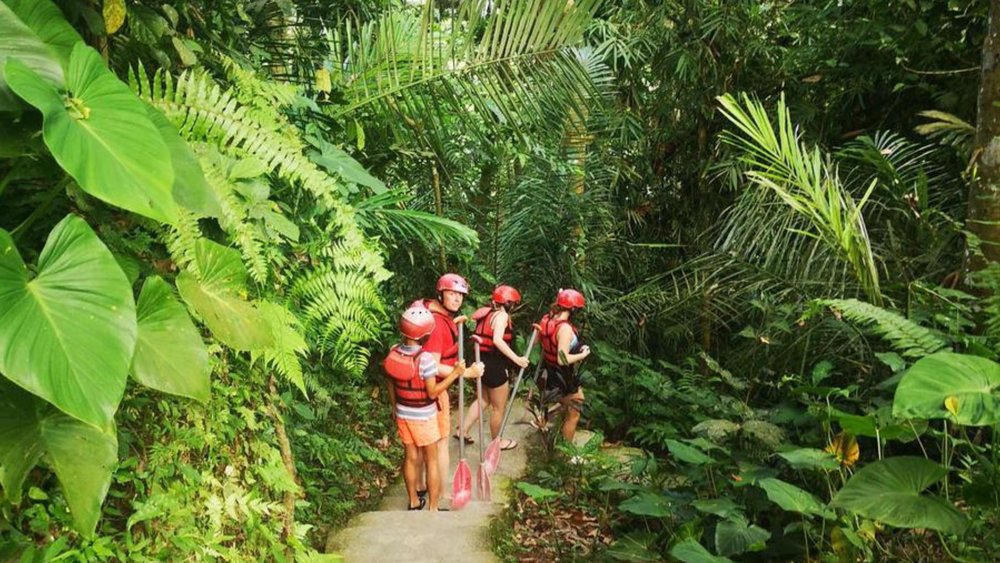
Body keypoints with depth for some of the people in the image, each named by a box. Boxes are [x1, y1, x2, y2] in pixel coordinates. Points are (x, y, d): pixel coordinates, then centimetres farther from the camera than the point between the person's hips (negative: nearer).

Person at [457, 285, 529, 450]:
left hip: (483, 361, 9)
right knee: (499, 407, 10)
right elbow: (497, 340, -31)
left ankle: (463, 431, 27)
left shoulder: (488, 313, 9)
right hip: (495, 364, -9)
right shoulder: (502, 315, -16)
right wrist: (516, 359, -34)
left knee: (484, 400, 26)